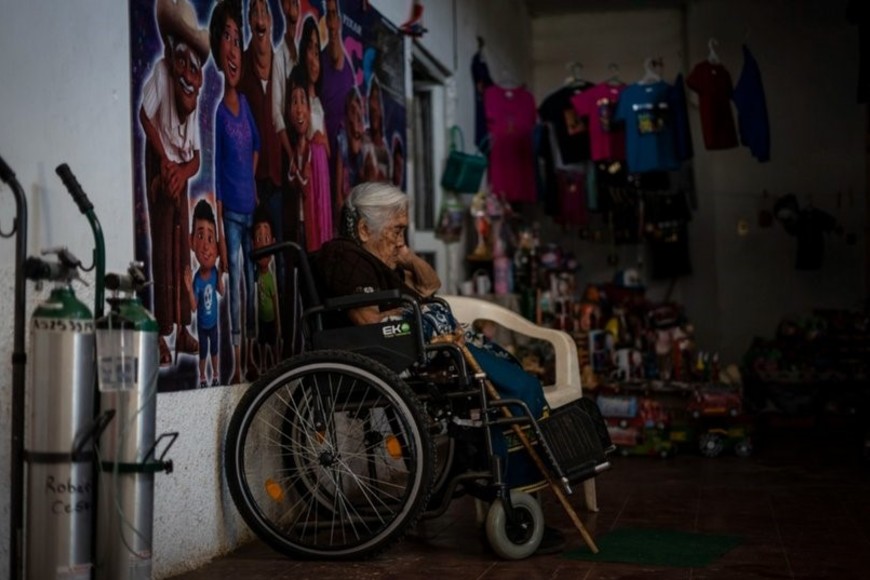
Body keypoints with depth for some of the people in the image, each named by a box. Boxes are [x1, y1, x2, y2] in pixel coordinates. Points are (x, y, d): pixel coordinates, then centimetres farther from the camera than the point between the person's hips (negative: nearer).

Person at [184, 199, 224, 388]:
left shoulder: (214, 272, -14)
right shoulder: (197, 279, -25)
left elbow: (221, 291, -2)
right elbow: (194, 306, -23)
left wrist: (220, 275, -12)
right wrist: (189, 289, -39)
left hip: (214, 322, 3)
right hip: (202, 324, -3)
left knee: (214, 350, 19)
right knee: (203, 352, 13)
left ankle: (216, 375, 35)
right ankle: (202, 377, 30)